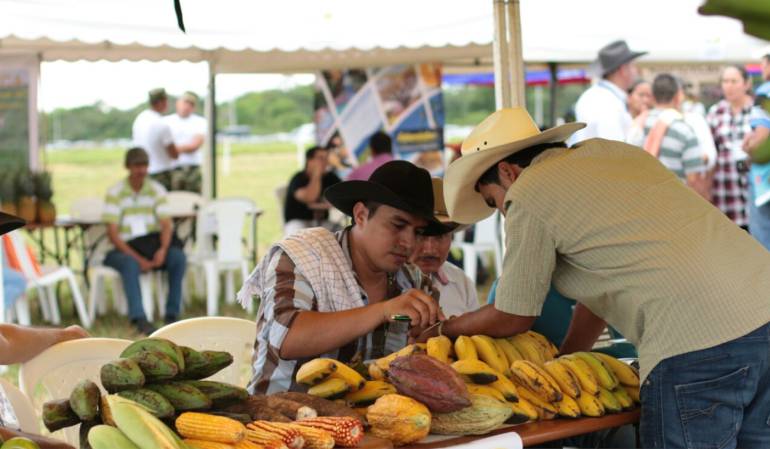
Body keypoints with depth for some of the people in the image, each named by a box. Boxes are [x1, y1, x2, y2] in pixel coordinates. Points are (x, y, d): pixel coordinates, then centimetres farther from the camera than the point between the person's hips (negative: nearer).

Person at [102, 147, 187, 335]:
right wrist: (138, 258, -20)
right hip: (124, 249, -3)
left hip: (152, 247, 3)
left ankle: (172, 314, -20)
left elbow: (166, 224, 0)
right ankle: (139, 319, -43)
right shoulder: (115, 193, -2)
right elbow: (112, 233, -9)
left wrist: (163, 249, -23)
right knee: (130, 264, -37)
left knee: (178, 257, -26)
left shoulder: (157, 190, 7)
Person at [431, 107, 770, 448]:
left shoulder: (527, 196, 1)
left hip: (699, 340, -8)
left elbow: (513, 319, 10)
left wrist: (441, 331, 27)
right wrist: (563, 364, 34)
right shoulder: (613, 151, 23)